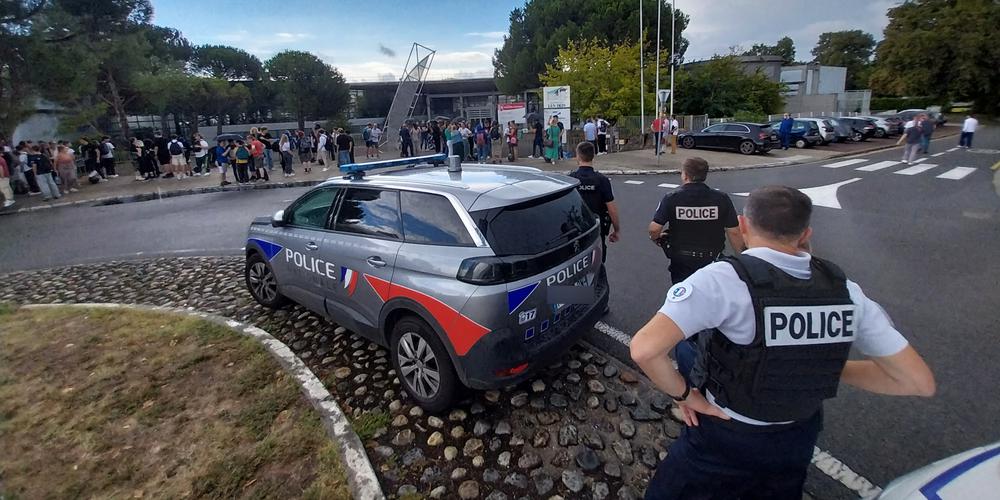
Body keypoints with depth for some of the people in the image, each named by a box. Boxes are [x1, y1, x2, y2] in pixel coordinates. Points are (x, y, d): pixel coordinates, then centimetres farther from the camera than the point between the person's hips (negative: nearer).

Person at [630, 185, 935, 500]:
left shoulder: (725, 279, -28)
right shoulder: (845, 290, -11)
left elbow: (644, 349, -38)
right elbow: (920, 382, -3)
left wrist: (685, 394, -19)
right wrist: (829, 366, 4)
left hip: (725, 437, -4)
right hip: (797, 441, 5)